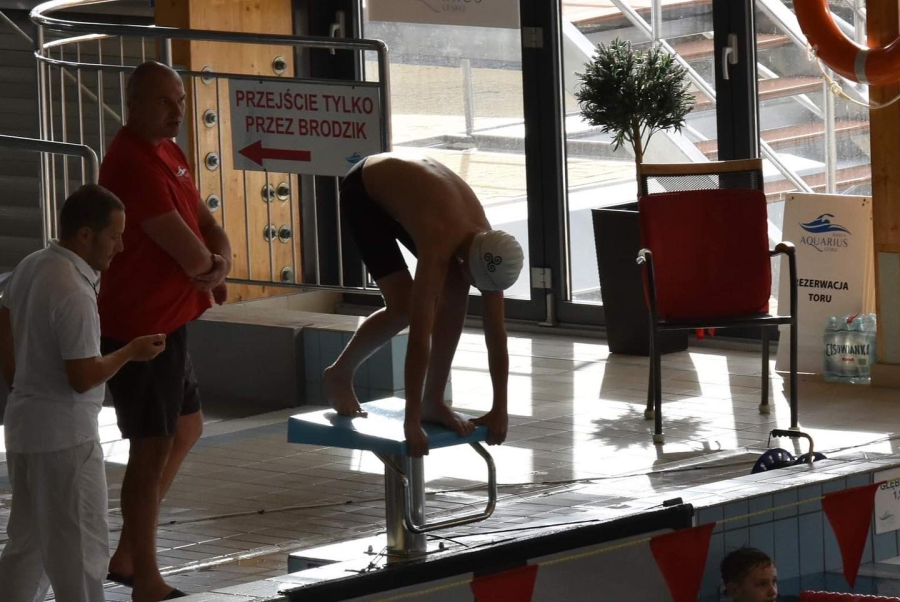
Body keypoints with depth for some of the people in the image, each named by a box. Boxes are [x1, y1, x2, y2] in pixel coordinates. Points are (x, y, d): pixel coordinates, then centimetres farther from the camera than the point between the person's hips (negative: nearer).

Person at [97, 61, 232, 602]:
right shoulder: (135, 164, -22)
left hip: (167, 323, 11)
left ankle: (127, 556, 28)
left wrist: (221, 262, -12)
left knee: (186, 430, 21)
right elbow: (190, 254, -24)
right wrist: (209, 266, -2)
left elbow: (207, 227, 9)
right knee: (153, 449, -3)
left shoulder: (168, 152, 10)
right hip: (140, 328, -11)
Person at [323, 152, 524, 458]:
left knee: (455, 292, -10)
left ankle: (433, 401, 0)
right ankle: (339, 373, 8)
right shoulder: (439, 245, -41)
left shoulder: (486, 246, -22)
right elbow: (420, 337, -42)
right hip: (363, 192, -6)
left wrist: (500, 409, -12)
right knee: (403, 306, -17)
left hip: (406, 183, 6)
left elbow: (497, 336, -14)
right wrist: (412, 422, -42)